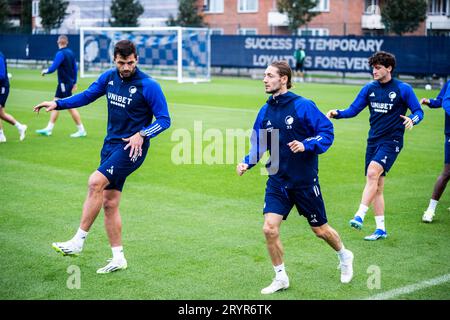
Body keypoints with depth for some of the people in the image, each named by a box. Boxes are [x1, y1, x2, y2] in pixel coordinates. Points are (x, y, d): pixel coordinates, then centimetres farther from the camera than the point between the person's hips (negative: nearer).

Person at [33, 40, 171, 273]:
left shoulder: (148, 86, -12)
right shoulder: (109, 77, 5)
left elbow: (164, 120, -9)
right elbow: (87, 96, 17)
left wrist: (142, 135, -23)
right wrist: (57, 103, 5)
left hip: (132, 147, -7)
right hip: (110, 144, 7)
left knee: (95, 182, -24)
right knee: (109, 203, 6)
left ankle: (78, 242, -16)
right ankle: (118, 258, 14)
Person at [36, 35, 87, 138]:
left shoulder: (60, 54, -17)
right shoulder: (71, 53, 8)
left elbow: (53, 68, -19)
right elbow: (75, 68, 13)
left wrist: (45, 71, 1)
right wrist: (74, 82, 20)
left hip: (64, 83, -9)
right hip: (69, 82, 9)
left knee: (70, 107, -5)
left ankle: (81, 130, -2)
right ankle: (49, 129, 17)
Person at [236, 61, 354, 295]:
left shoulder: (303, 106, -13)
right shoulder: (266, 111, 3)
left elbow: (327, 132, -12)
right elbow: (258, 144, 11)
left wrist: (305, 145, -27)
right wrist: (247, 163, -5)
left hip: (305, 181, -4)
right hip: (277, 181, 4)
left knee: (320, 229, 10)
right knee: (269, 228, -11)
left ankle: (344, 256, 42)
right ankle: (281, 278, 8)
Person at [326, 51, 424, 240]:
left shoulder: (403, 89, -4)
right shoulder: (369, 88, 7)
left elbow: (418, 111, 0)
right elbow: (353, 110, 10)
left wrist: (412, 120, -22)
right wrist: (337, 113, -9)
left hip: (392, 141, -5)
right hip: (373, 140, 6)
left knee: (372, 173, -27)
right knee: (377, 186, 7)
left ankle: (359, 216, -31)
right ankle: (381, 229, 14)